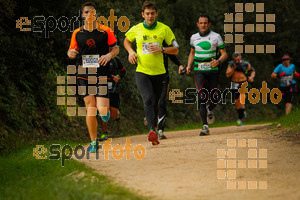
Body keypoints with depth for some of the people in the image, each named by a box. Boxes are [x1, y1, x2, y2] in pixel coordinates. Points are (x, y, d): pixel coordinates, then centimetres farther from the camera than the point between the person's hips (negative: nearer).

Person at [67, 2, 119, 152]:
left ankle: (105, 111, 29)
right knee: (90, 108, -6)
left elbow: (115, 48, 10)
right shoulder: (77, 33, 8)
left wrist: (109, 55, -11)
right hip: (83, 75, 1)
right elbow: (71, 52, 16)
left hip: (102, 74, -1)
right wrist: (71, 53, -8)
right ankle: (93, 142, 7)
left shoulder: (105, 31, 3)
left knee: (102, 110, -11)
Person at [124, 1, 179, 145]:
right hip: (142, 72, -1)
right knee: (148, 100, -22)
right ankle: (152, 131, -34)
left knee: (156, 103, 10)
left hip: (159, 72, 1)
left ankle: (153, 129, 30)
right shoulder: (136, 29, 2)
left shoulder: (164, 29, 0)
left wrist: (161, 49, -14)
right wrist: (131, 51, 3)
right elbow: (126, 41, 23)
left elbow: (175, 50, 3)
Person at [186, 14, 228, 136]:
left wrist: (218, 61, -20)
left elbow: (224, 54, 1)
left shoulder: (216, 37, 1)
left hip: (212, 70, -1)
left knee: (213, 99, 1)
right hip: (199, 71, 1)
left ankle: (210, 110, 39)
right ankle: (205, 127, -17)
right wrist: (188, 67, 12)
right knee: (202, 97, -14)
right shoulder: (194, 38, 10)